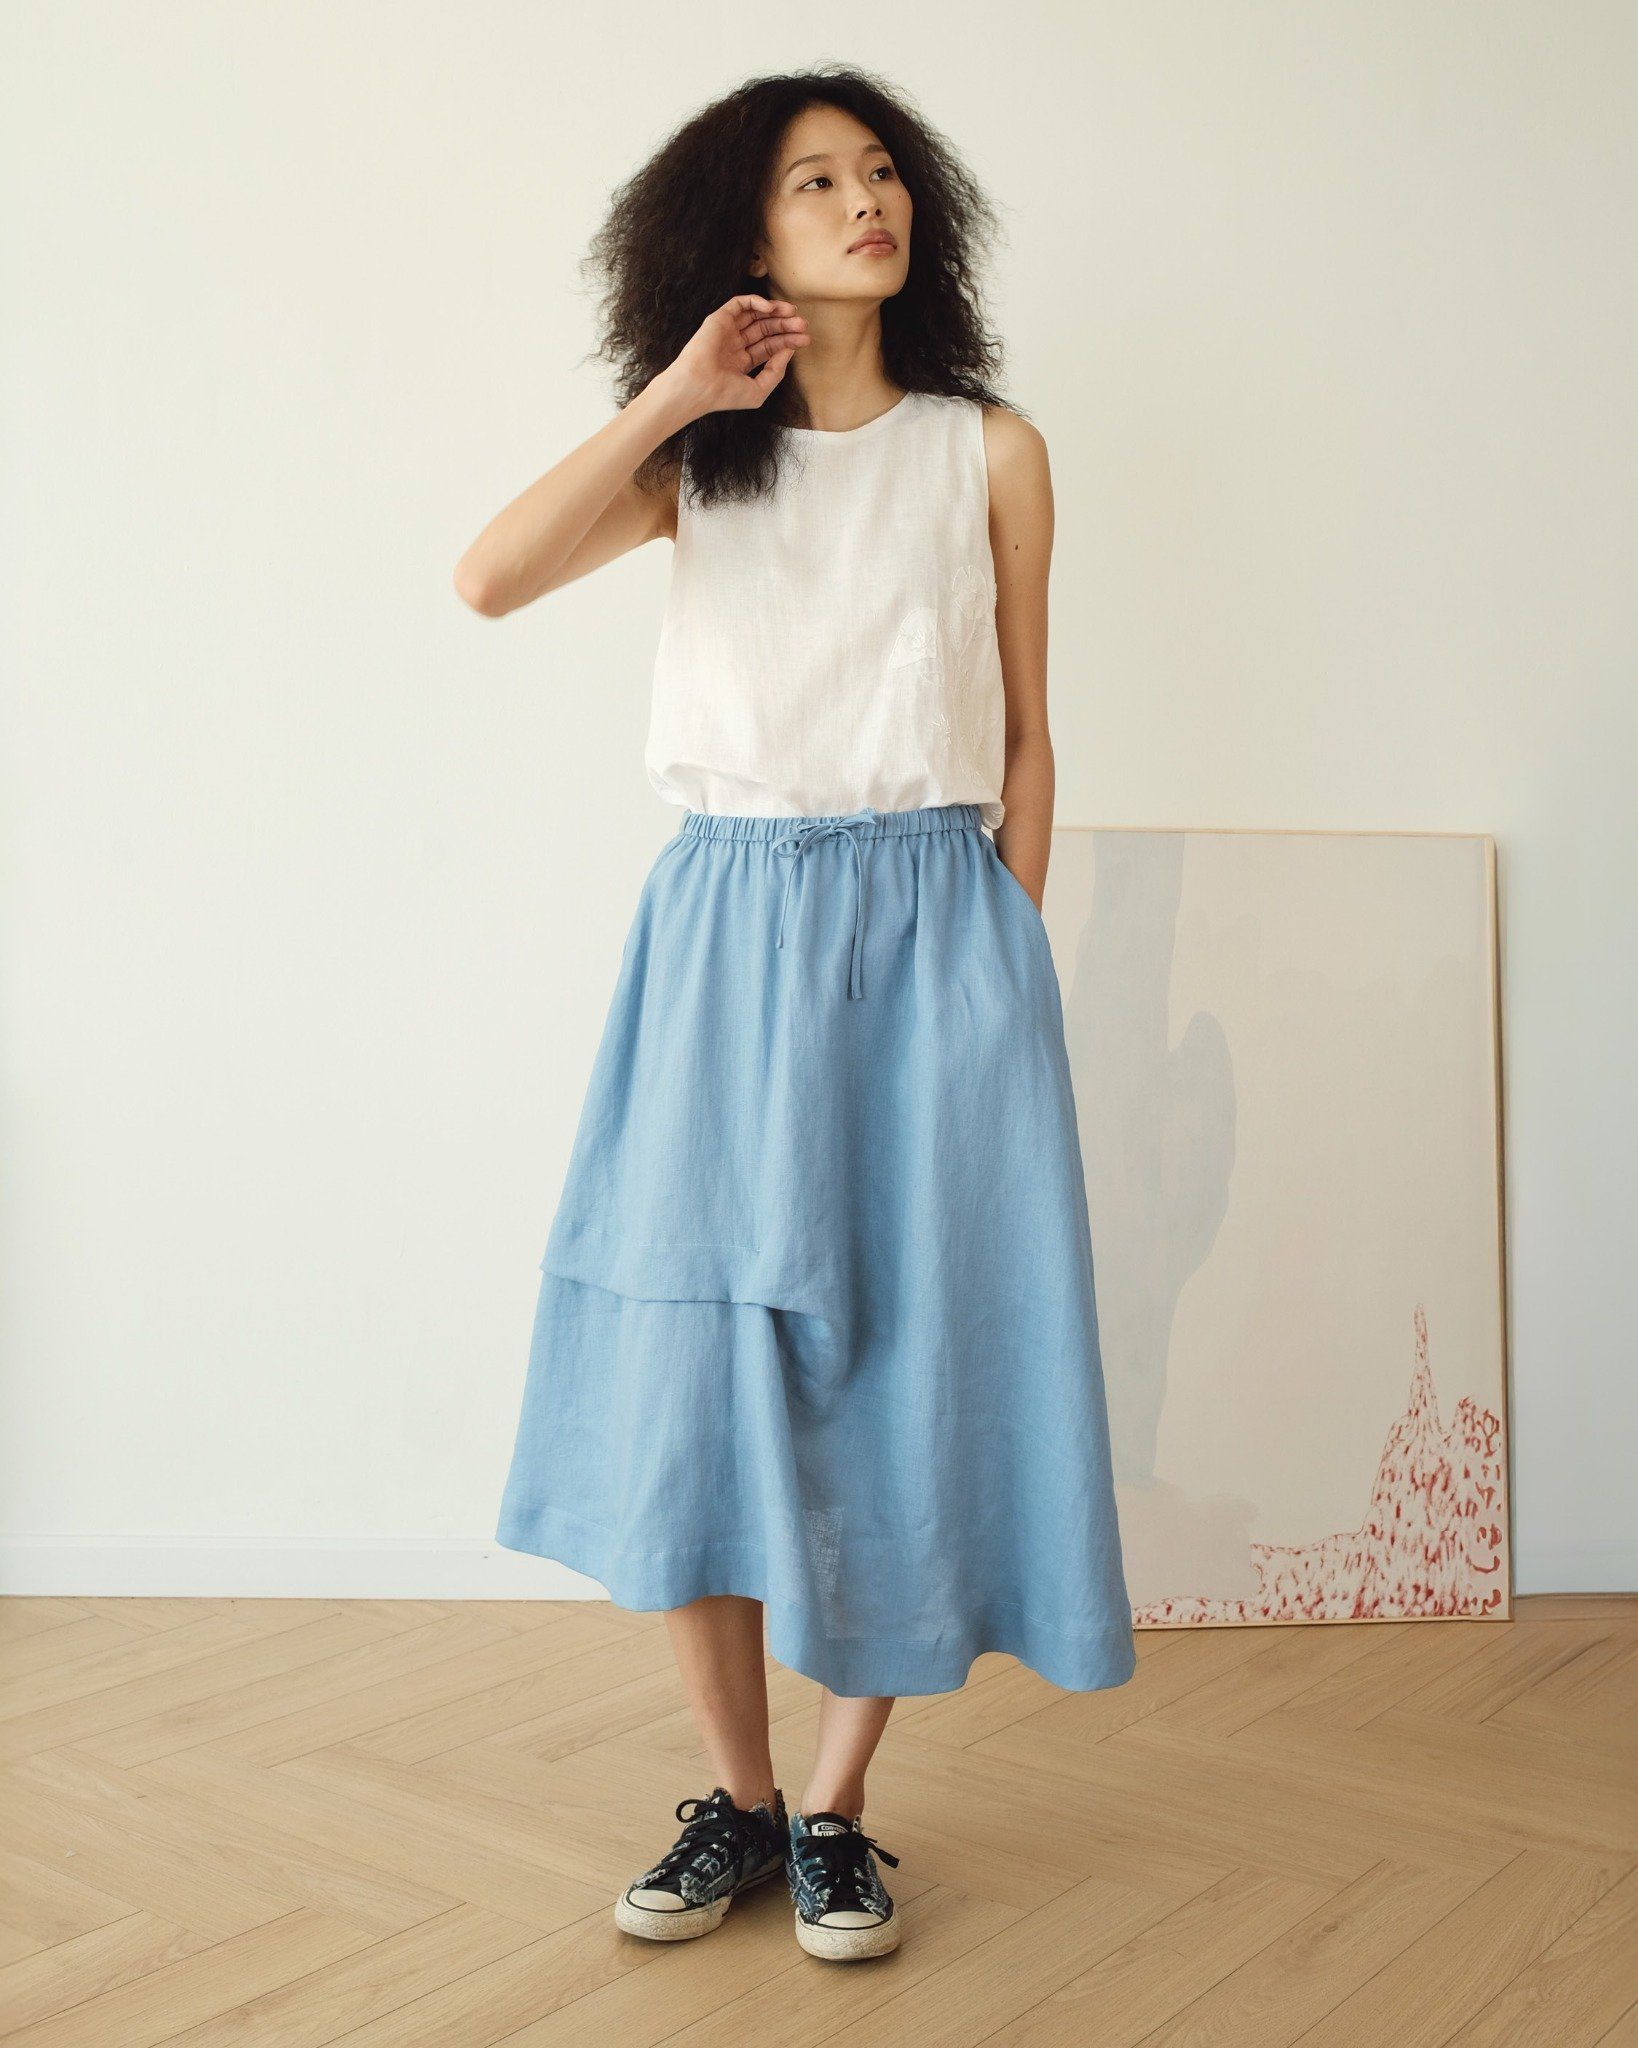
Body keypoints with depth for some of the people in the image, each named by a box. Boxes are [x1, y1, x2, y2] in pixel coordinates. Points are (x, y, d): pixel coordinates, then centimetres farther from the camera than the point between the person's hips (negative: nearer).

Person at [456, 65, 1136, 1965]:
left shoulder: (987, 452, 7)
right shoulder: (696, 459, 8)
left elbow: (1024, 741, 8)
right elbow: (489, 576, -10)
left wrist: (1005, 969, 2)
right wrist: (674, 396, -7)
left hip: (930, 928, 0)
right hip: (727, 929, 1)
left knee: (907, 1363, 1)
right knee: (699, 1365, 1)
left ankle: (837, 1809, 17)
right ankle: (736, 1798, 18)